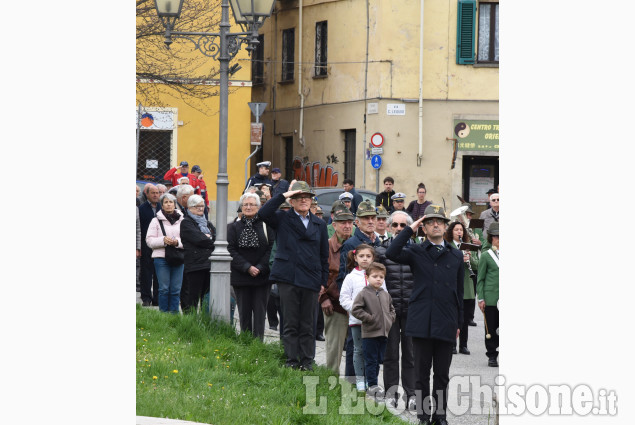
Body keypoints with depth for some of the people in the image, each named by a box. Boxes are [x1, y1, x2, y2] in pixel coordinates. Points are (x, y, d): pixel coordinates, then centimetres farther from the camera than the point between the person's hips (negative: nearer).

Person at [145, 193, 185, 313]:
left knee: (176, 289, 1)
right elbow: (150, 240, 0)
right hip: (161, 257, -2)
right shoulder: (156, 221, 5)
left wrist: (178, 242, -12)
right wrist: (163, 240, -16)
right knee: (164, 289, -3)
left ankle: (174, 314, 8)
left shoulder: (181, 221, 10)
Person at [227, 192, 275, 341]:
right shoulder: (234, 227, 7)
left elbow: (272, 248, -3)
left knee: (259, 312, -2)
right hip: (241, 277, 1)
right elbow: (231, 250, -1)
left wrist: (260, 268, -13)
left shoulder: (266, 225, 2)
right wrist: (247, 267, -13)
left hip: (262, 277, -1)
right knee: (244, 312, 4)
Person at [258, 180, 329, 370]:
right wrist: (283, 195, -12)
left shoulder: (319, 224, 14)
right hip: (288, 278, -2)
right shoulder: (283, 219, 6)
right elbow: (264, 213, -14)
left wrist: (323, 281, 9)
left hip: (311, 280, 2)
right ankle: (291, 360, 4)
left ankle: (307, 360, 10)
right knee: (290, 323, 0)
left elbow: (324, 255, 15)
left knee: (308, 324, 5)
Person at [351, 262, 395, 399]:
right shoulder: (364, 294, -7)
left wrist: (390, 319, 6)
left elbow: (391, 309, 24)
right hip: (369, 333, -6)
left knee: (379, 360, 12)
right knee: (371, 361, -2)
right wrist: (369, 318, -16)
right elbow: (355, 310, -13)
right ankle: (372, 385, 1)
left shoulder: (385, 294, 11)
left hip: (384, 333, 6)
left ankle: (372, 382, 23)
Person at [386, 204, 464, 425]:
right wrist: (410, 230, -9)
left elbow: (459, 291, 15)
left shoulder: (456, 255, 13)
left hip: (446, 324, 2)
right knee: (422, 372, 2)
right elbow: (391, 253, -14)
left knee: (442, 374, 5)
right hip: (422, 322, -2)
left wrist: (459, 322, 12)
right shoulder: (416, 252, 6)